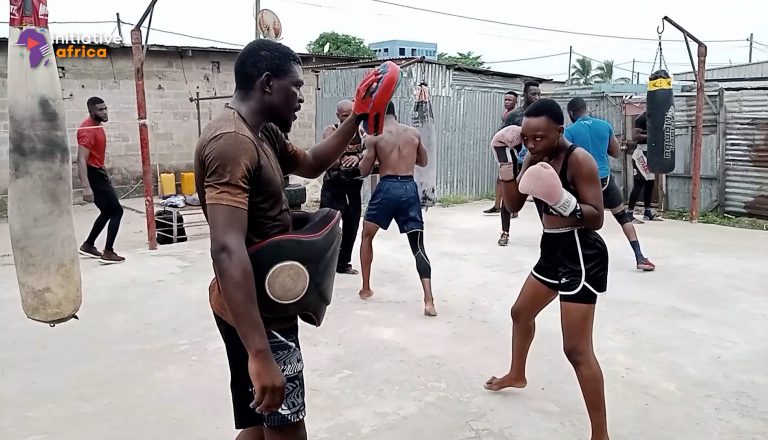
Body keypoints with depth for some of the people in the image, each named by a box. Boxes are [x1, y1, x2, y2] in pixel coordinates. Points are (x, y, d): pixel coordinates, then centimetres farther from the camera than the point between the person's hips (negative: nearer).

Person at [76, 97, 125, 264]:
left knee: (107, 212, 17)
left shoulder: (97, 126, 11)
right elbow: (81, 160, -28)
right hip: (94, 174, -10)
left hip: (99, 173, 10)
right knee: (116, 211, -8)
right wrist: (86, 187, -36)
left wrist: (105, 174, 25)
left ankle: (88, 246, 27)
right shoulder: (87, 130, -21)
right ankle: (108, 253, -6)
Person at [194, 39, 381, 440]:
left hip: (266, 302, 10)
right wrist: (260, 353, -39)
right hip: (255, 310, -10)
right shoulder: (232, 142, -24)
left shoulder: (264, 134, 9)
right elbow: (227, 251, -34)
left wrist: (356, 117, 12)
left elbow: (312, 164, 26)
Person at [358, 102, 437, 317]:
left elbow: (364, 171, 4)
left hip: (387, 188, -2)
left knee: (367, 236, 21)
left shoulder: (374, 136, -1)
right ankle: (429, 301, -12)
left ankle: (366, 289, 25)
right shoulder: (414, 133, 9)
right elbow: (423, 161, 22)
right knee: (418, 246, 2)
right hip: (409, 188, 2)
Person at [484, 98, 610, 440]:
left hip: (581, 256, -9)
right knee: (521, 312, 26)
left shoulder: (579, 160, -20)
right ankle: (517, 375, 52)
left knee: (577, 349, -12)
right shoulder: (535, 158, 4)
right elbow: (514, 204, 5)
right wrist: (505, 163, -9)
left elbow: (596, 219, -21)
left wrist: (563, 200, -38)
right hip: (553, 251, 9)